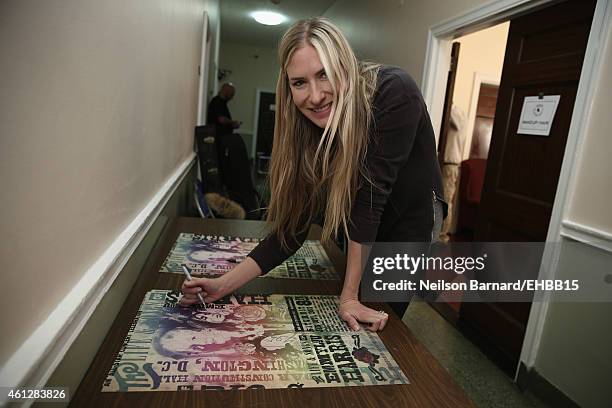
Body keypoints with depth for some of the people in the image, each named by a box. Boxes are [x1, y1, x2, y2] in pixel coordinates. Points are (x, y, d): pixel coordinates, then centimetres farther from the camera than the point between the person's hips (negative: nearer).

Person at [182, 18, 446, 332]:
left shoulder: (393, 93, -31)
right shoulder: (308, 131, -19)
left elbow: (371, 193, -33)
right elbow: (291, 229, -17)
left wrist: (350, 296, -30)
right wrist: (223, 285, -24)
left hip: (411, 215, -3)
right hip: (360, 231, 4)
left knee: (378, 325, 11)